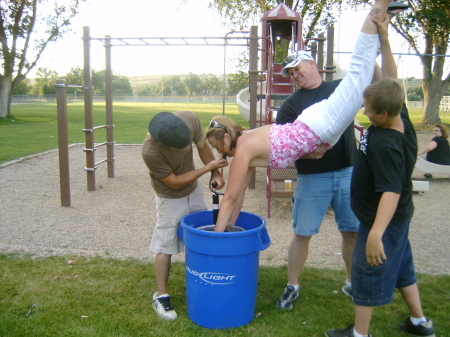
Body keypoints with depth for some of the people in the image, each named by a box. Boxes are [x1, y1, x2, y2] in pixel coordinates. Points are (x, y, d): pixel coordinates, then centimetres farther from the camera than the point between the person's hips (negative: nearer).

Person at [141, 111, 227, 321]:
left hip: (194, 189, 6)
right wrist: (207, 168, -24)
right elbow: (174, 182, -24)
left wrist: (216, 173, -15)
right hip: (171, 199, -5)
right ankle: (161, 296, 18)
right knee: (165, 247, 0)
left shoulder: (190, 119, -25)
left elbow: (202, 147, -5)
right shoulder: (150, 152, -36)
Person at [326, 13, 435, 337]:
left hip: (382, 220, -9)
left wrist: (376, 234, -47)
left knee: (368, 273, 7)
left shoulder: (386, 146, -32)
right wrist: (384, 40, -3)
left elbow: (392, 191, -39)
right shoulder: (400, 118, -7)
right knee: (401, 265, 25)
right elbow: (391, 80, 3)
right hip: (398, 217, 10)